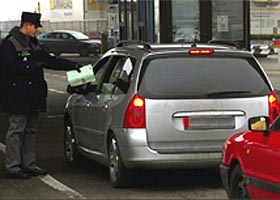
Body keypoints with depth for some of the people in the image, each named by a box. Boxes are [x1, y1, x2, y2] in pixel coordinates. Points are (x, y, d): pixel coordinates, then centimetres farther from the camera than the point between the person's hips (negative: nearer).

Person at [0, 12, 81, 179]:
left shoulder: (33, 43, 17)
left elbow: (48, 60, 21)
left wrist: (73, 66, 17)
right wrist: (34, 65, -20)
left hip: (32, 96, 9)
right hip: (17, 97, -9)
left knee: (31, 131, 11)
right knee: (16, 130, -6)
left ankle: (30, 165, 16)